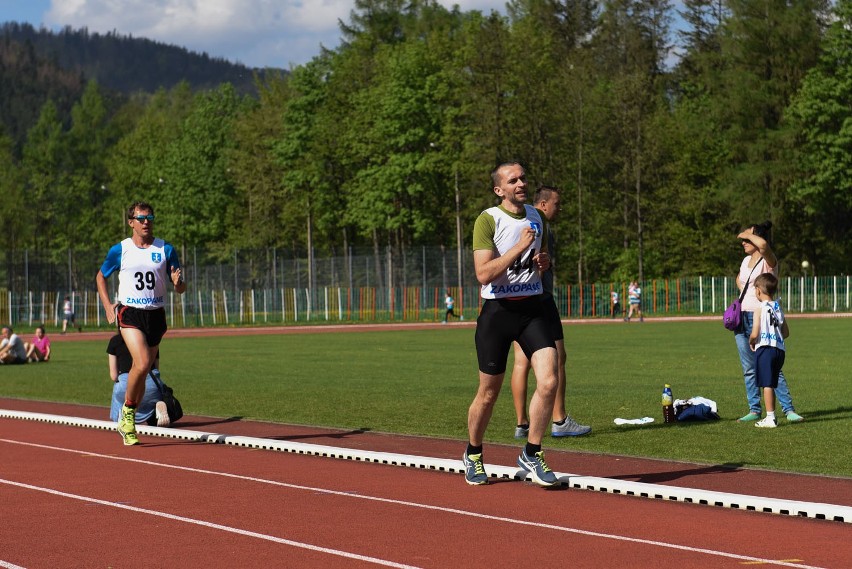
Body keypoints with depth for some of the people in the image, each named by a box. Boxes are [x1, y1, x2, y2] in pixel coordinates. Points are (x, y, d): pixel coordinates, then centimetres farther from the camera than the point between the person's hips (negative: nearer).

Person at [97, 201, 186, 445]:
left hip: (156, 315, 3)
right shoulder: (120, 250, 1)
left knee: (141, 370, 8)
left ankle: (127, 423, 23)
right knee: (142, 364, -22)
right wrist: (108, 306, 6)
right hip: (129, 313, -2)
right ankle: (127, 410, 0)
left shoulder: (166, 250, 4)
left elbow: (180, 288, 6)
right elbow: (101, 276, 17)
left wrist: (178, 283, -18)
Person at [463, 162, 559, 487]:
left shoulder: (536, 217, 10)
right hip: (498, 312, -4)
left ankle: (532, 454, 2)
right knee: (488, 393, 5)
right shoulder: (488, 220, -9)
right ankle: (473, 454, 29)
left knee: (548, 381, -14)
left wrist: (544, 261, 4)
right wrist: (519, 247, -23)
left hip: (532, 309, 4)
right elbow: (483, 274, -18)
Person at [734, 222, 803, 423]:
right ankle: (754, 410, 14)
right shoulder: (746, 260, 13)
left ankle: (789, 410, -10)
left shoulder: (768, 261, -11)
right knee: (749, 368, 8)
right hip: (742, 317, 8)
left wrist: (747, 234, -18)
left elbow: (763, 244, -36)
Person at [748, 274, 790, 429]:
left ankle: (770, 418, -7)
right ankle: (770, 416, 21)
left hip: (765, 348, -7)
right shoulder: (779, 308, 13)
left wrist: (751, 342, 6)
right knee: (771, 384, 15)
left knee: (767, 384, -5)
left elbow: (755, 334, -13)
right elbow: (786, 332, 18)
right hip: (780, 350, 7)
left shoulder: (760, 308, -7)